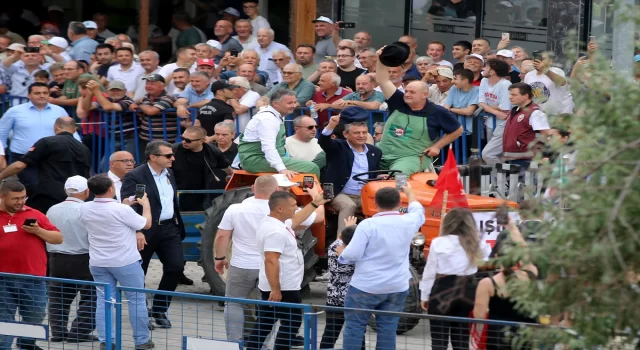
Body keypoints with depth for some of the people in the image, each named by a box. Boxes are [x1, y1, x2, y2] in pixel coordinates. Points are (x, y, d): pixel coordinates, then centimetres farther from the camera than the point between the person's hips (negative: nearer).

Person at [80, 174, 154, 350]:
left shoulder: (85, 209, -3)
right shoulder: (121, 210, -21)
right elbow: (146, 224, -6)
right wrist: (146, 204, 11)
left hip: (98, 263, 5)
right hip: (125, 262, -5)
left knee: (103, 301, 8)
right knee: (137, 300, 7)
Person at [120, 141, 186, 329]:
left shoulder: (169, 174, 10)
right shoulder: (134, 177, -14)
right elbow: (128, 207, -19)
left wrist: (178, 225, 18)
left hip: (169, 228, 6)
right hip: (146, 231, -6)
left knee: (176, 267, -2)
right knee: (138, 272, 6)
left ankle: (159, 310, 13)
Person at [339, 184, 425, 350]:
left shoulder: (368, 224, -15)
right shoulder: (408, 223, -1)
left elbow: (353, 255, -17)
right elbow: (418, 211, 23)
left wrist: (342, 253, 6)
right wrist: (409, 192, 42)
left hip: (366, 287, -4)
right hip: (397, 288, 4)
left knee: (355, 327, 6)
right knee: (388, 330, 7)